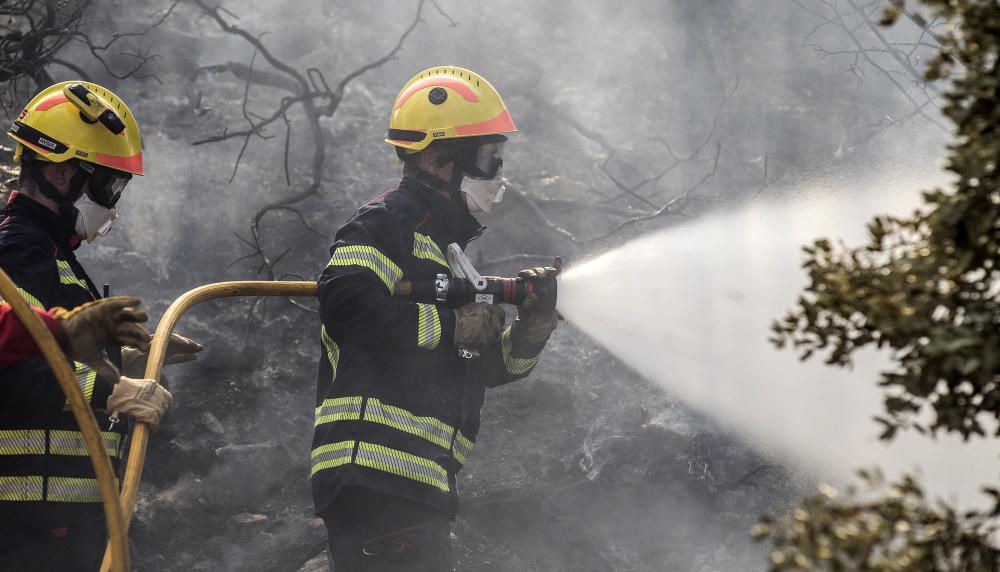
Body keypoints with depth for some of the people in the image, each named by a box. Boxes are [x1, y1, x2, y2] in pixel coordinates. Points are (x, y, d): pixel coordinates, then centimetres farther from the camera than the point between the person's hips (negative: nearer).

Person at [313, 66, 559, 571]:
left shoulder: (440, 244, 27)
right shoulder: (390, 221, -3)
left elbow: (484, 368, 26)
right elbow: (345, 303, -23)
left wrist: (530, 329, 5)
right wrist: (452, 326, -14)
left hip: (419, 488, 10)